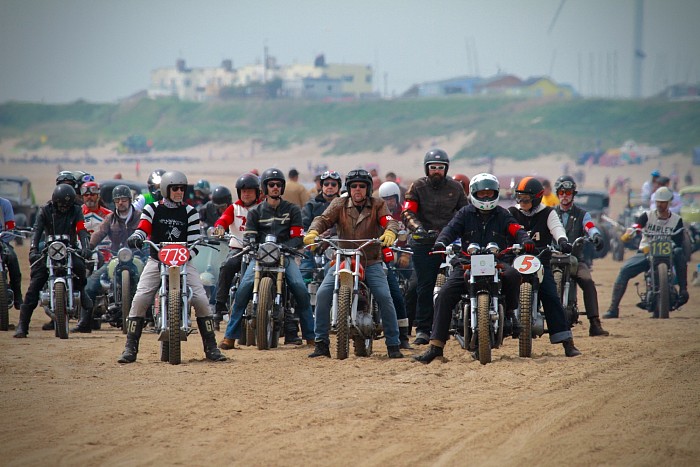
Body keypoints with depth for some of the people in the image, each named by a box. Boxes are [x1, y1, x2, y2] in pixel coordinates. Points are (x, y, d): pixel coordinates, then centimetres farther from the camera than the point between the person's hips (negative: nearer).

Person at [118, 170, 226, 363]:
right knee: (139, 300, -16)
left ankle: (211, 347, -4)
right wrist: (135, 237, -31)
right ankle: (130, 348, -10)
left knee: (201, 300, -13)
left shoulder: (189, 212, 7)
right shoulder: (153, 209, 6)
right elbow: (143, 228, -7)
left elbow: (194, 240, 1)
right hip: (156, 261, -1)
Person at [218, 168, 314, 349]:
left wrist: (283, 247, -18)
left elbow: (297, 237, 2)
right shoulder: (255, 211, 14)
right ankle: (230, 336, -18)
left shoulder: (292, 209, 11)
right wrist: (250, 243, -20)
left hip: (285, 254, 0)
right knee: (244, 288, -22)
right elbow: (249, 236, 5)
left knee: (300, 289, -22)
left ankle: (310, 335, -11)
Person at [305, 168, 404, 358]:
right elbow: (324, 219, -7)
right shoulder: (339, 204, 8)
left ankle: (393, 345, -6)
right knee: (323, 294, -16)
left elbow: (389, 221, -11)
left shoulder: (377, 205, 5)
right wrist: (313, 232, -30)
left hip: (371, 262, -1)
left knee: (385, 298, -17)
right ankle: (321, 343, -6)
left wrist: (390, 232, -36)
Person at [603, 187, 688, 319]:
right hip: (645, 252, 1)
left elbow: (678, 243, -5)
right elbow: (637, 225, -15)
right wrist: (629, 232, -40)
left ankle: (683, 291, -29)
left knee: (679, 254, -33)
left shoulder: (676, 220, 4)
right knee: (624, 270, -21)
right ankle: (613, 309, -19)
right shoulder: (648, 215, 5)